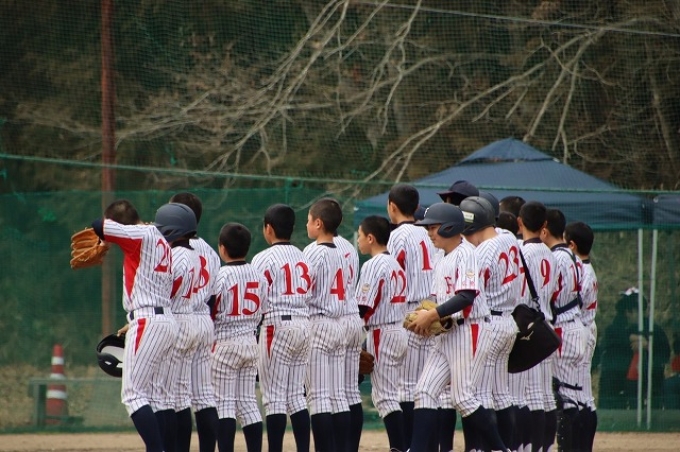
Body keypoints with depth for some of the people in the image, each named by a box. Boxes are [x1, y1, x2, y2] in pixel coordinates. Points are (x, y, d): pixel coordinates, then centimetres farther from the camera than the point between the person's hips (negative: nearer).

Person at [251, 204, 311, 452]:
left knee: (274, 396, -4)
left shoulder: (264, 258, -7)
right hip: (304, 323, 7)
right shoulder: (302, 257, 13)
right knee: (296, 395, 11)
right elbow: (310, 296, 12)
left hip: (277, 324, -7)